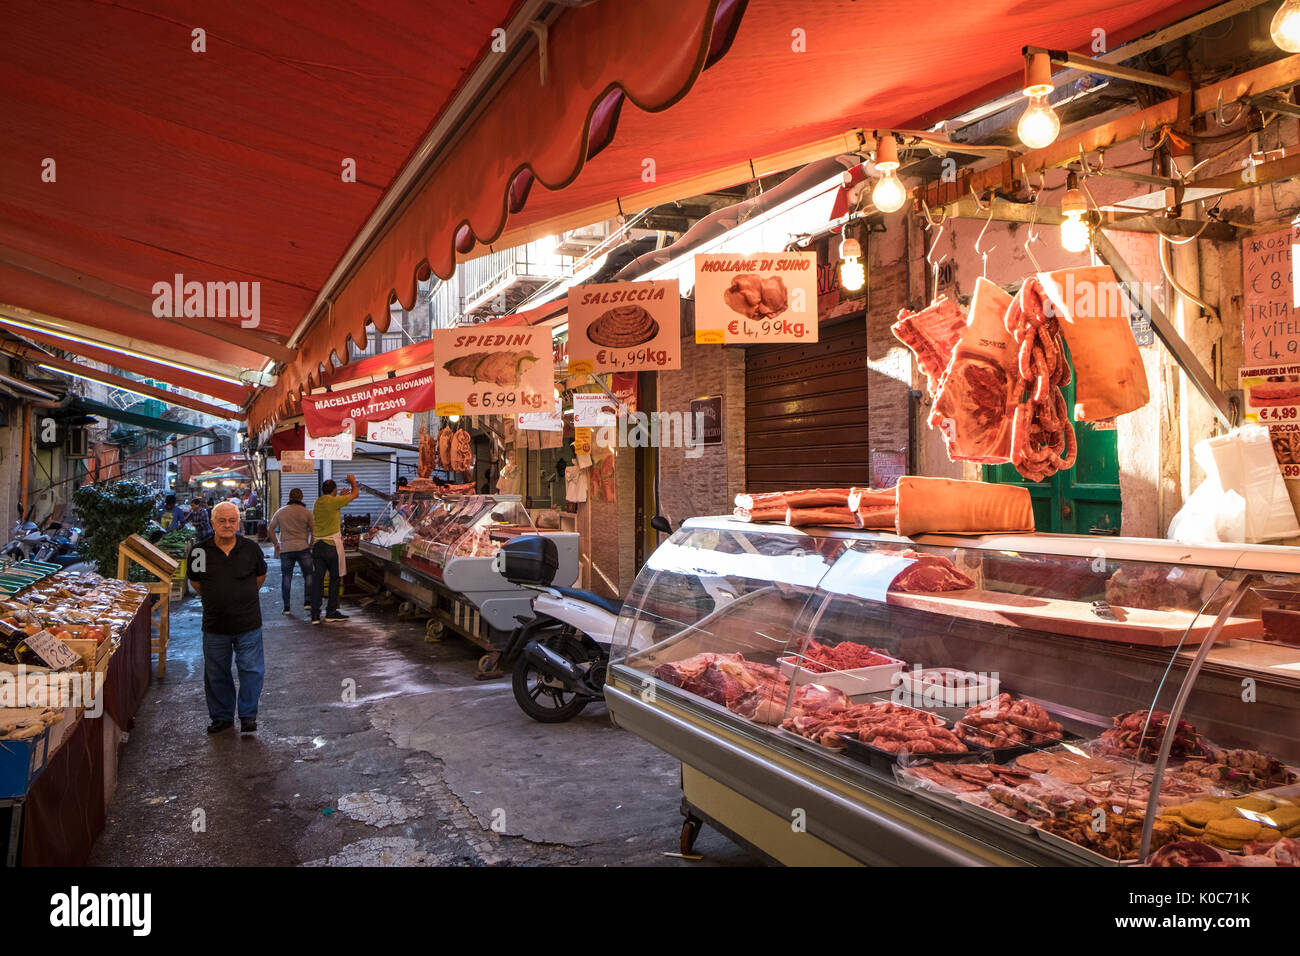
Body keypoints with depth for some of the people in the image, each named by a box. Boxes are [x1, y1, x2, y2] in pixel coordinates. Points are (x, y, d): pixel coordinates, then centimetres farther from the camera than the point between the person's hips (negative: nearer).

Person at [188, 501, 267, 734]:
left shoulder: (251, 548, -3)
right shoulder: (200, 551, -5)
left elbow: (261, 576, 15)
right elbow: (195, 582, 12)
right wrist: (215, 598, 13)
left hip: (248, 624, -1)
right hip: (214, 625, 1)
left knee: (252, 671, 2)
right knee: (216, 674, 12)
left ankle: (248, 715, 18)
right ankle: (222, 717, 28)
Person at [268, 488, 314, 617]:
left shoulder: (281, 512, 8)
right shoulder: (306, 512, 0)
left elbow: (270, 529, 9)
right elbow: (314, 531, -4)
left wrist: (276, 543, 18)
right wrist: (311, 545, 8)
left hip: (285, 549, 2)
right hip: (303, 548, -2)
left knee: (286, 577, 8)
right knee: (308, 575, 8)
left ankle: (286, 607, 9)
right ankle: (307, 602, -5)